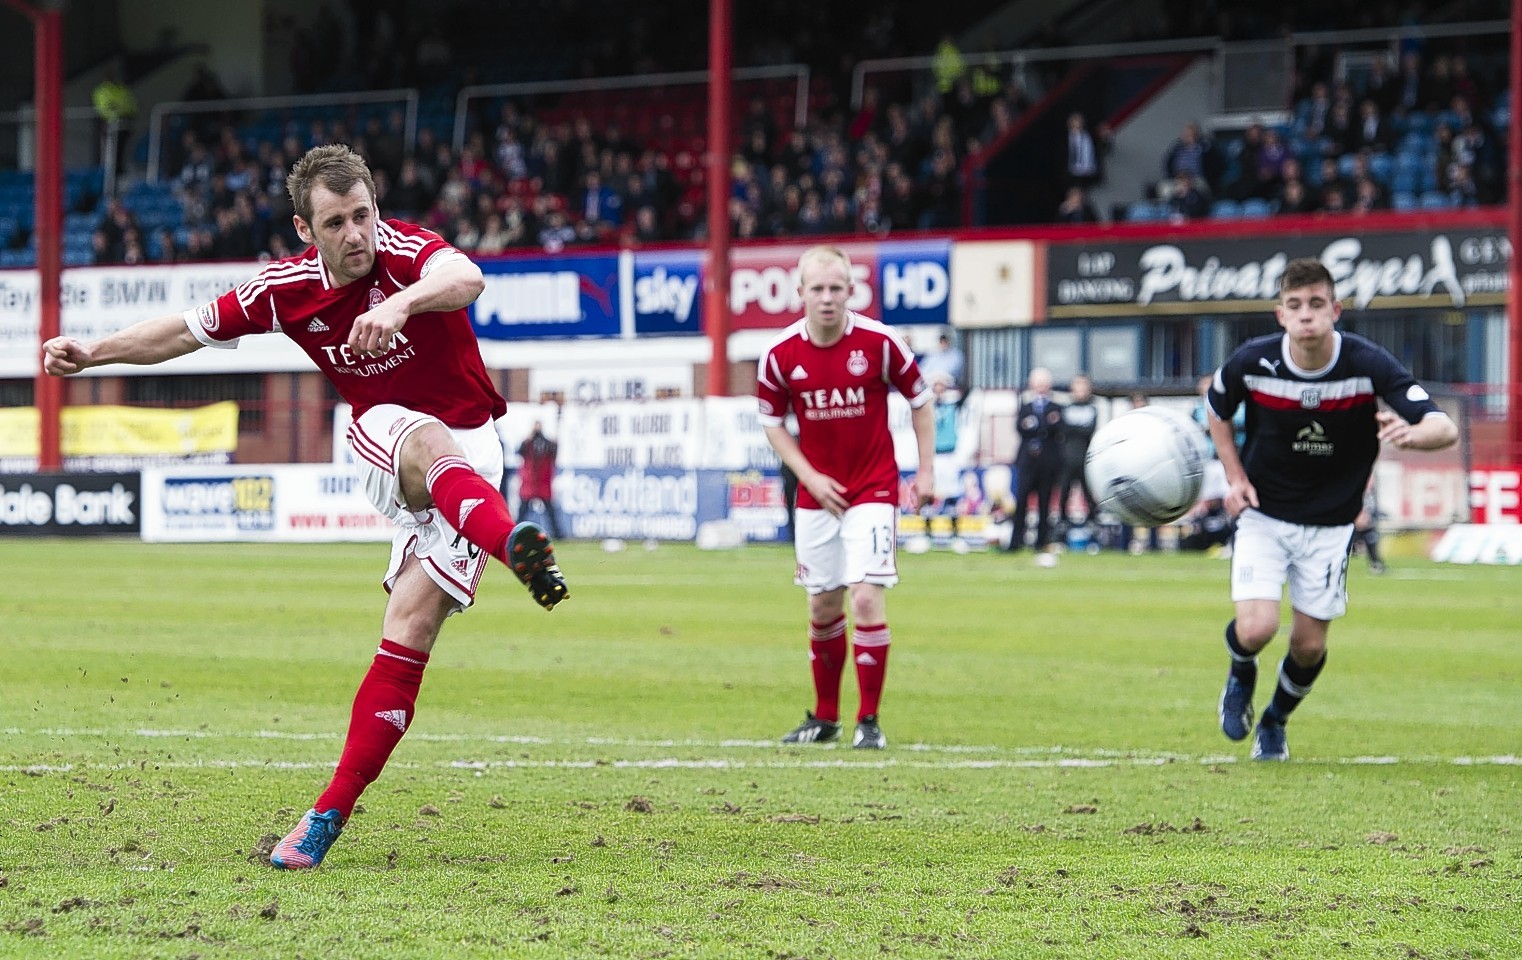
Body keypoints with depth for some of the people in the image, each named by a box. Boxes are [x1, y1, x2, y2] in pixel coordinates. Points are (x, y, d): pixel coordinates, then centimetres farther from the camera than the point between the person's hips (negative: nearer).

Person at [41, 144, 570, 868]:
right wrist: (92, 353, 11)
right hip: (382, 444, 2)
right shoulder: (285, 289, -5)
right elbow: (190, 329, 11)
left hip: (470, 454, -2)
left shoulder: (405, 252, -19)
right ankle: (513, 544, -70)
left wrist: (402, 302, -64)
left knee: (412, 625, -15)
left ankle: (332, 812, -14)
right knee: (430, 442, -36)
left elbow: (464, 278, -44)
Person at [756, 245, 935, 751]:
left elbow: (919, 398, 1)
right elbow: (772, 422, 5)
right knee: (823, 606, 9)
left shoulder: (879, 342, -13)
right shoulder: (779, 354, -8)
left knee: (867, 599, -13)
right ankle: (824, 717, 24)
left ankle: (869, 721, -5)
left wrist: (926, 470, 0)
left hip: (873, 490, -3)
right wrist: (810, 477, -5)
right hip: (817, 492, 3)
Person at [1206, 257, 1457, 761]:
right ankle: (1241, 677, 21)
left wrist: (1412, 433, -51)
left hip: (1330, 523, 0)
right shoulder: (1252, 362, -17)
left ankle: (1275, 722, 37)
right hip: (1263, 514, 0)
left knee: (1309, 645, 4)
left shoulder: (1369, 365, -22)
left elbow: (1445, 429, -28)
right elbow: (1218, 413, 7)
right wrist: (1235, 477, -6)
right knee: (1255, 629, -17)